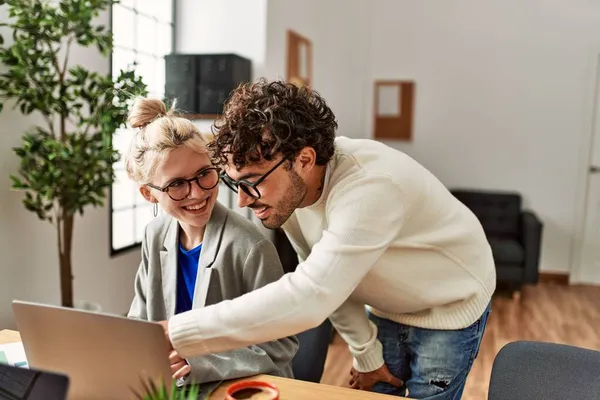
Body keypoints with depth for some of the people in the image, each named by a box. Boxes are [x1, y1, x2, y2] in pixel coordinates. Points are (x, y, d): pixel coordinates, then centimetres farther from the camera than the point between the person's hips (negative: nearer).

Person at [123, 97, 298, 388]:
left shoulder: (249, 247, -19)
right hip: (176, 386, 4)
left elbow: (281, 346, -16)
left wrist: (198, 362, -24)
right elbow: (140, 321, 8)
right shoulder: (156, 236, -1)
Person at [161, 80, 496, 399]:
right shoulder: (286, 188, -17)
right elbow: (326, 280, -6)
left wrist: (173, 334, -43)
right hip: (386, 308, 5)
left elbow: (307, 298, -46)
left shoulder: (370, 187, -40)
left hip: (449, 309, -5)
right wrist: (366, 353, -3)